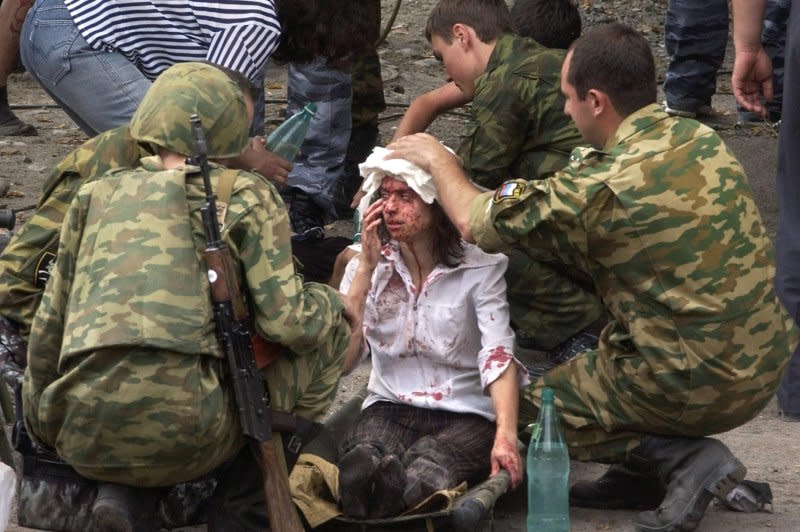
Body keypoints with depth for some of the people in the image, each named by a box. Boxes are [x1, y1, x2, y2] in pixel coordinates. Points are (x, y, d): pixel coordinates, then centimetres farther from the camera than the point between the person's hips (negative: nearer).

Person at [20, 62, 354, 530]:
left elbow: (49, 328, 22)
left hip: (83, 442, 5)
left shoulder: (97, 197, 20)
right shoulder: (247, 197, 7)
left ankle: (123, 494, 9)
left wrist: (41, 429, 35)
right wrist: (334, 305, 22)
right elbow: (287, 322, -1)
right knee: (326, 323, 18)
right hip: (184, 436, -5)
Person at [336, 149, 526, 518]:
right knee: (363, 456, -35)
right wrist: (367, 266, -8)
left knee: (428, 462, -37)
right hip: (389, 409, 2)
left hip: (466, 415, -2)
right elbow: (340, 358, -5)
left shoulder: (480, 269, -1)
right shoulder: (366, 268, 8)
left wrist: (506, 435, -31)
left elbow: (498, 356, -15)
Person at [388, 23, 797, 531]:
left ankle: (685, 458, -1)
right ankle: (647, 470, 15)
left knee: (529, 408, 12)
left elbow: (476, 220, -7)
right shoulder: (703, 140, 1)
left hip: (700, 388, -8)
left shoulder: (606, 188, -21)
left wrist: (438, 161, 11)